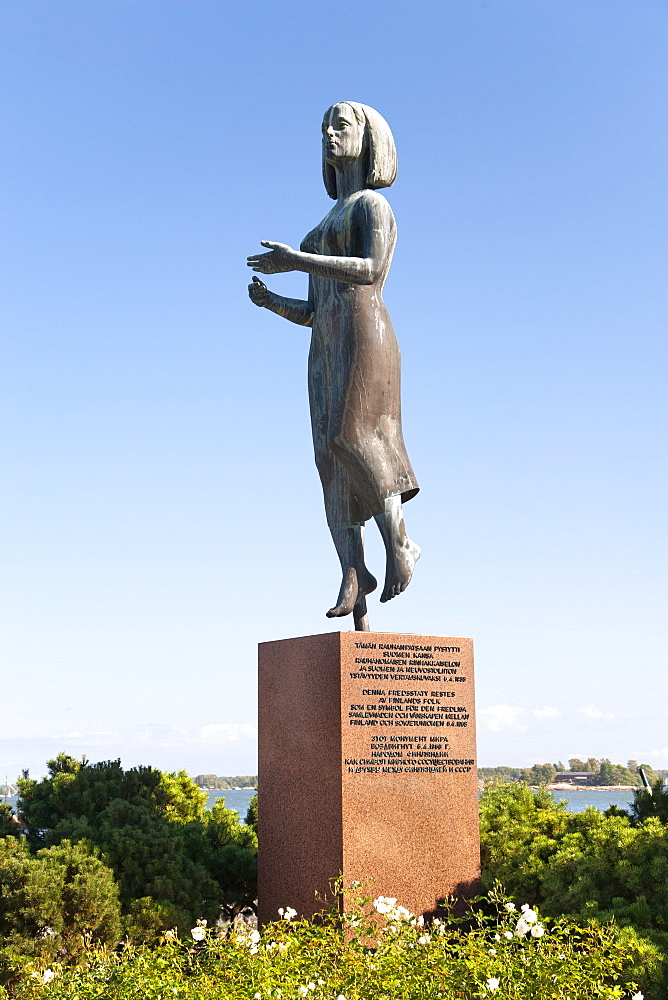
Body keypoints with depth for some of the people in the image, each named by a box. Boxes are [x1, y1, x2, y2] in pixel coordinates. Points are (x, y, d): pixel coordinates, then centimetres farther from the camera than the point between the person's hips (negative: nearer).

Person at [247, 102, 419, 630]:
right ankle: (353, 576, -14)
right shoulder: (326, 227, 30)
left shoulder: (374, 204, 6)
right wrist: (272, 300, 6)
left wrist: (297, 261, -20)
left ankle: (400, 545, -9)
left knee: (351, 438, -24)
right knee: (333, 461, -6)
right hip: (327, 349, 8)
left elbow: (372, 270, -16)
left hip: (364, 334, -8)